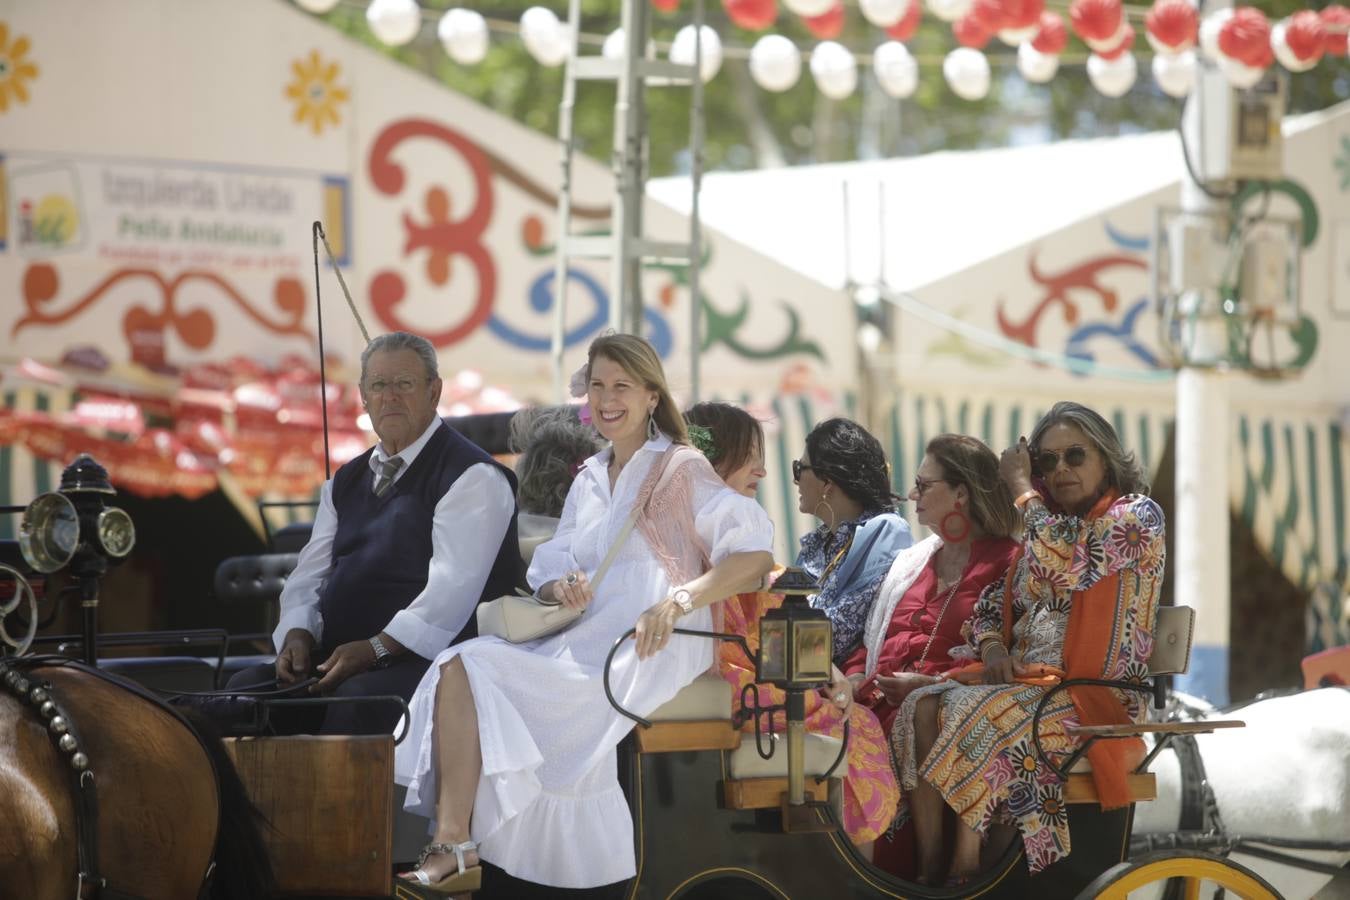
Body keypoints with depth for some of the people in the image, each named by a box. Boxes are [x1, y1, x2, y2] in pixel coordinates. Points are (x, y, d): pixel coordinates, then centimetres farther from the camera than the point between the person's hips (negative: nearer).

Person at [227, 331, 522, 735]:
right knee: (245, 687, -16)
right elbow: (310, 574, 18)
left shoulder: (472, 476, -4)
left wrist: (375, 649, -23)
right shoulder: (346, 482, 21)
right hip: (339, 657, 7)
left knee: (357, 699, -36)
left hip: (427, 658, -7)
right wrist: (298, 634, -5)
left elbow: (454, 587, -15)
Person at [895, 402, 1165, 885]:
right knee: (924, 706, -17)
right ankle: (928, 869, -23)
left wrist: (1023, 491, -10)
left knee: (981, 714, -31)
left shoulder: (1136, 516, -4)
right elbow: (990, 602, 20)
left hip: (1095, 695, -7)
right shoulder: (1046, 524, 20)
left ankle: (964, 873, -26)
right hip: (1025, 679, 7)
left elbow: (1064, 571, -22)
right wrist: (992, 645, -4)